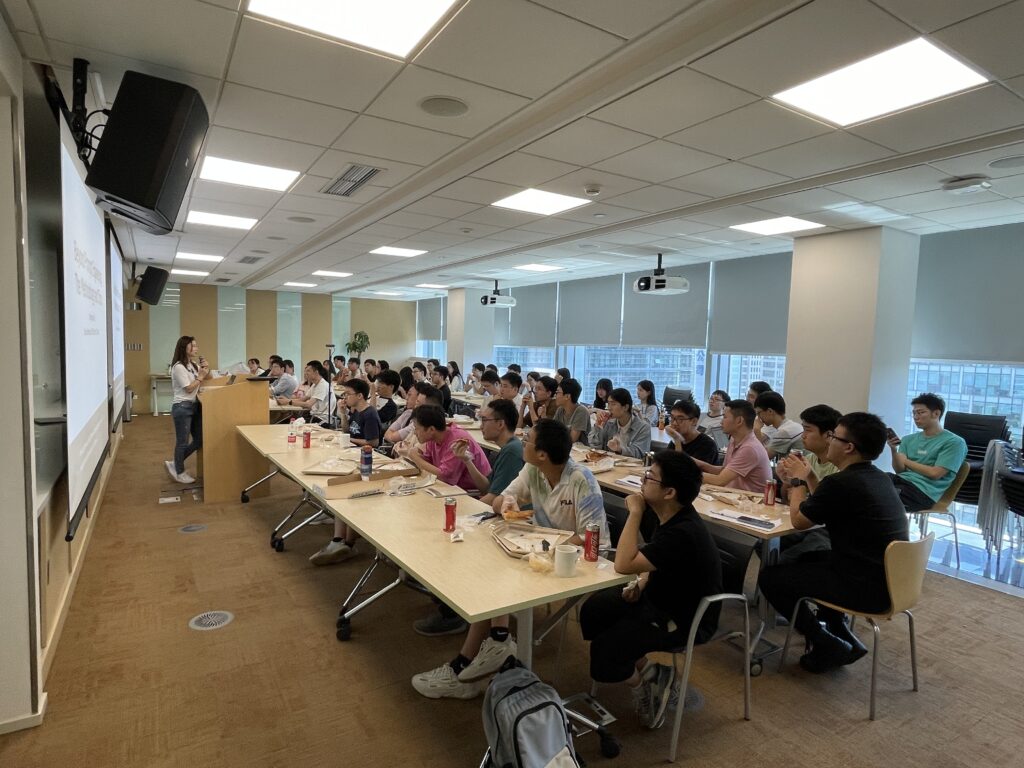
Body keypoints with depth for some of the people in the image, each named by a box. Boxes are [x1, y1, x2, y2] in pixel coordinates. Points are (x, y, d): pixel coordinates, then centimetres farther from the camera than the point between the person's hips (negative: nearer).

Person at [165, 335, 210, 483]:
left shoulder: (193, 365, 12)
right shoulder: (179, 367, -13)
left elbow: (208, 379, 22)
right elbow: (189, 388, -15)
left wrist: (206, 370, 3)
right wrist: (201, 376, -8)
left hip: (194, 406, 9)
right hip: (182, 407, -9)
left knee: (199, 440, 9)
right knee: (182, 442, 2)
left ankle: (174, 464, 24)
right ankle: (180, 473, 16)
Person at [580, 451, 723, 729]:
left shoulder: (684, 533, -33)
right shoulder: (673, 518, -4)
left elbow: (623, 564, -33)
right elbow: (653, 562, 15)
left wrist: (635, 513, -29)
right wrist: (641, 584, -3)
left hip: (685, 620, -9)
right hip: (660, 597, 9)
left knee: (603, 650, -18)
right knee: (593, 610, 5)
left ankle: (646, 683, 11)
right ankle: (645, 668, 14)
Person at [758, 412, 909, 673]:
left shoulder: (840, 482, -22)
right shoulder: (879, 478, 6)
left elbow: (798, 520, -7)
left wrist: (799, 479, 6)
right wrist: (806, 479, 17)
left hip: (865, 587, -9)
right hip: (886, 580, 9)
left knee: (769, 577, 4)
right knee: (808, 558, 30)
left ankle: (828, 645, 9)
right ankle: (841, 634, 25)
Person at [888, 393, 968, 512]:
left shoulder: (954, 442, 3)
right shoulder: (909, 439, 20)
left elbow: (935, 473, -6)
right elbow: (899, 470, 10)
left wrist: (906, 461, 4)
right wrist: (894, 450, -8)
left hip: (923, 491, -6)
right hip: (900, 481, 6)